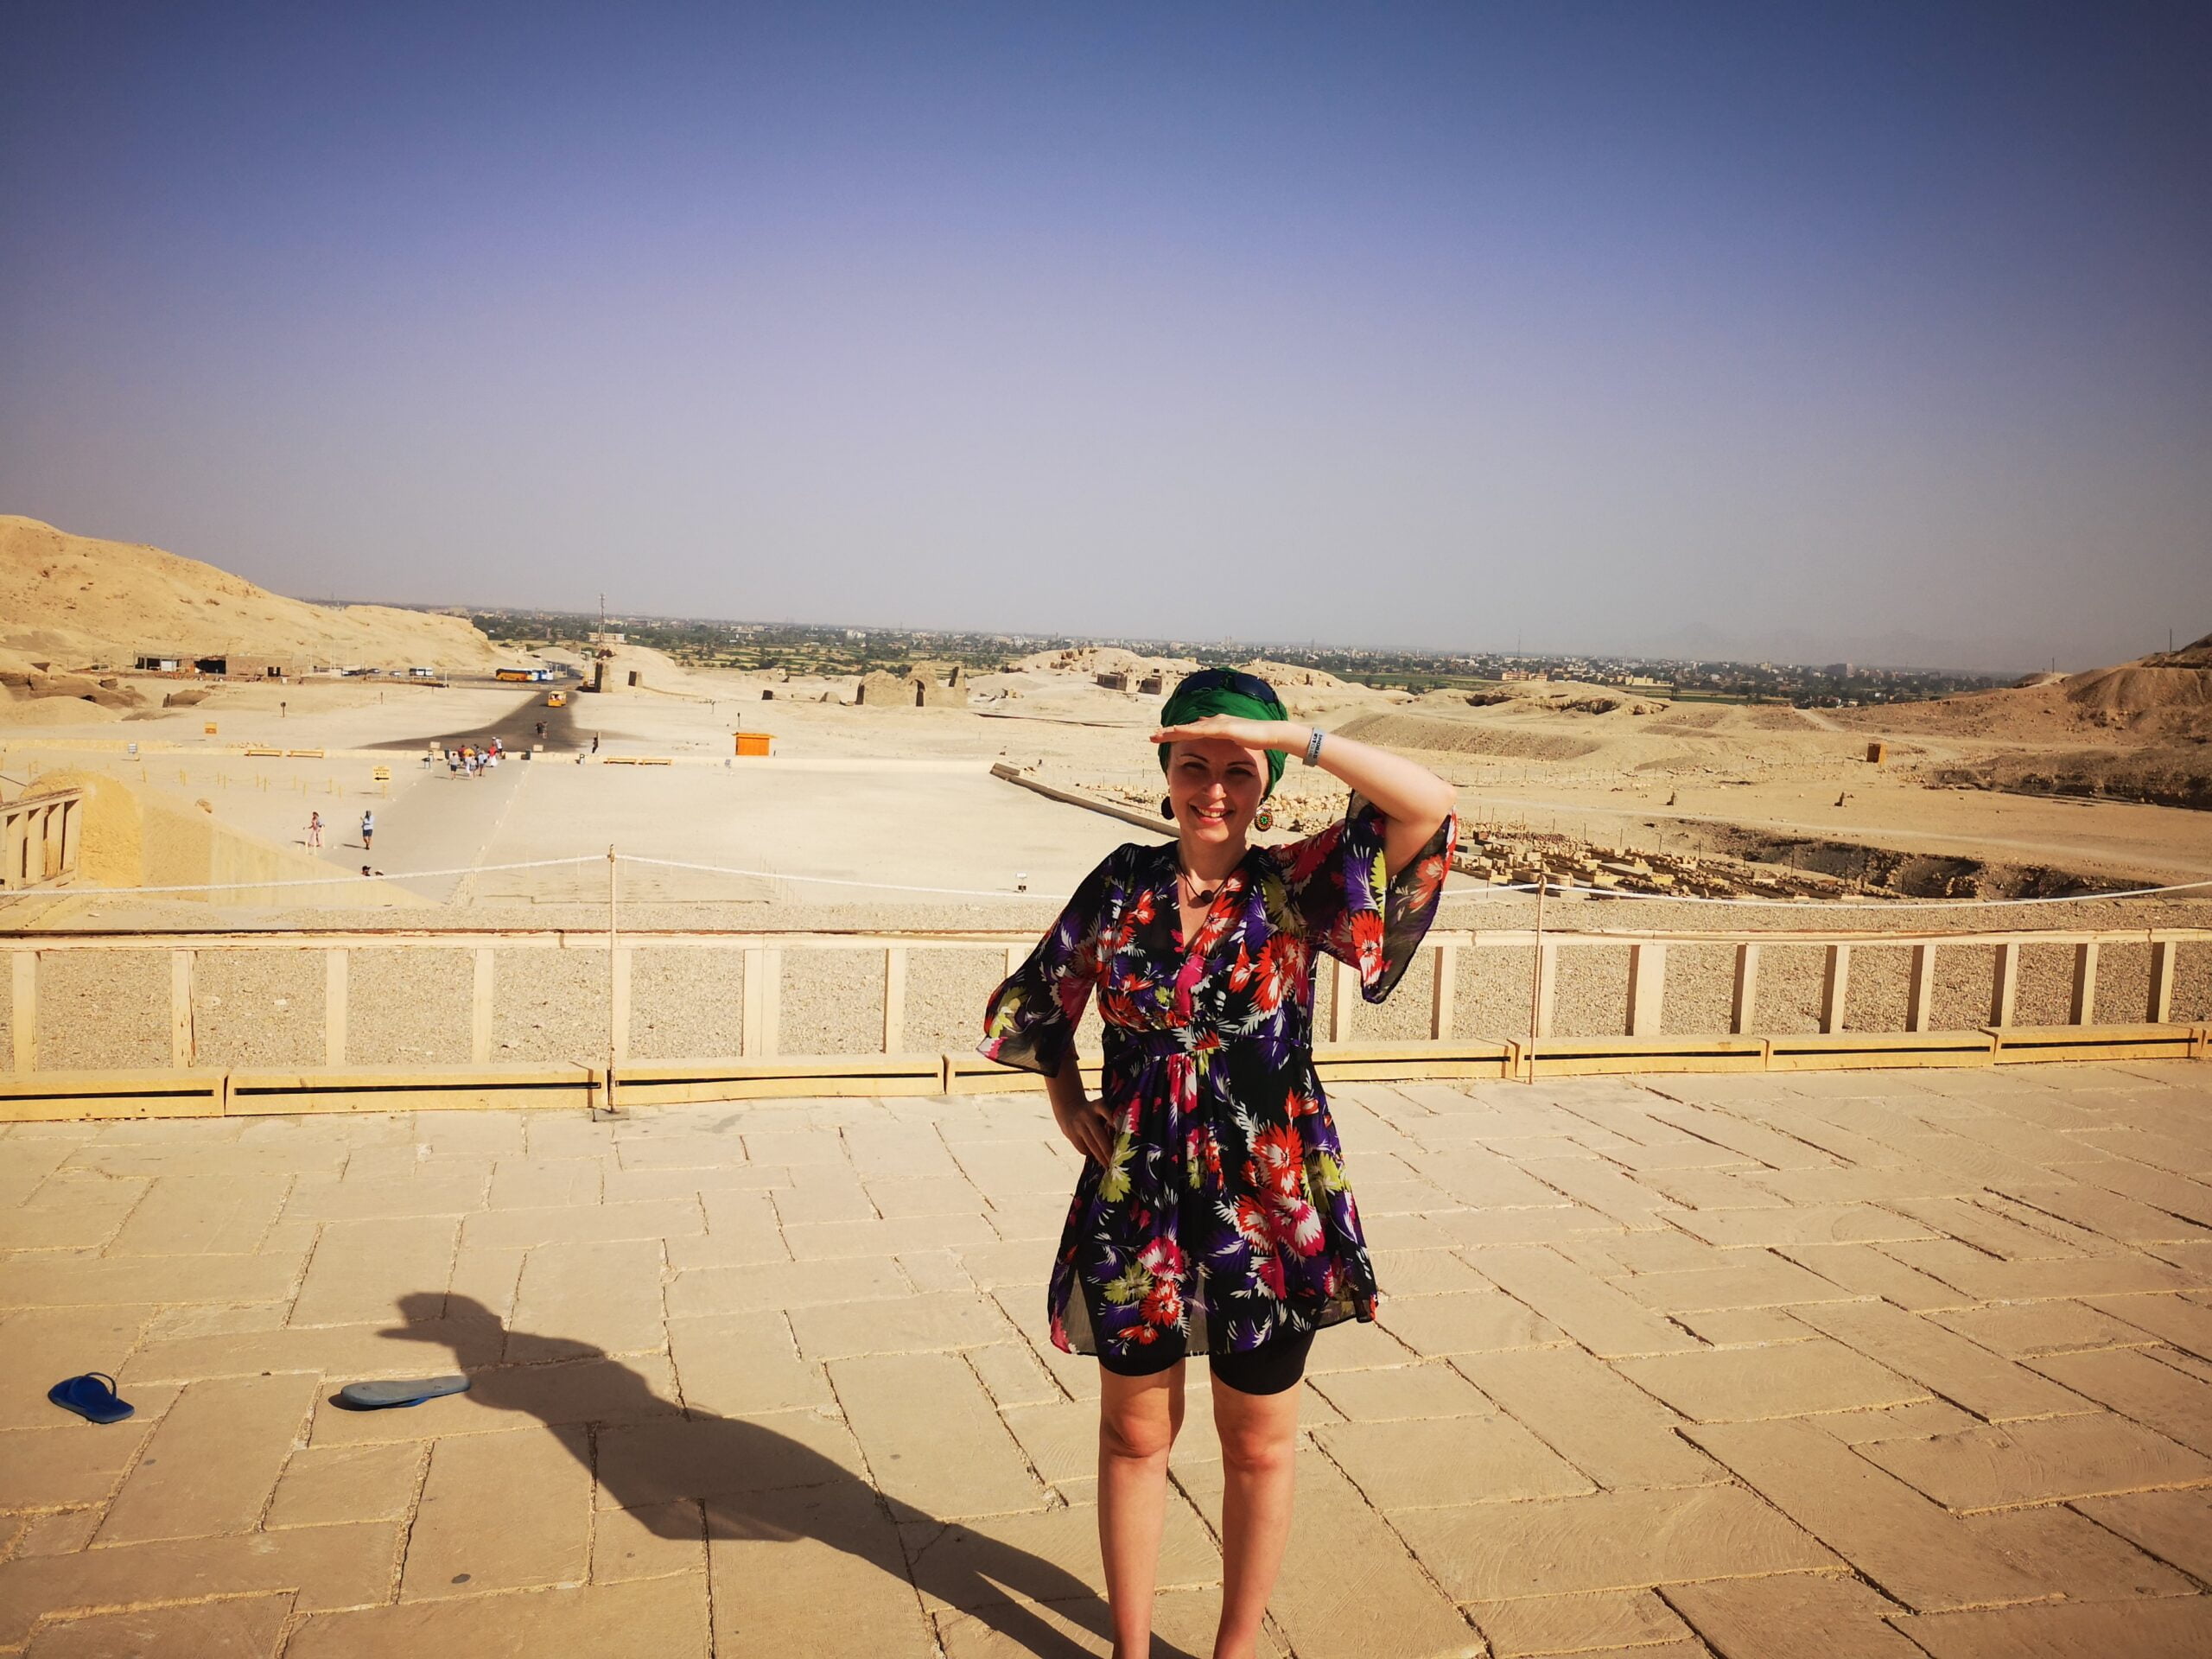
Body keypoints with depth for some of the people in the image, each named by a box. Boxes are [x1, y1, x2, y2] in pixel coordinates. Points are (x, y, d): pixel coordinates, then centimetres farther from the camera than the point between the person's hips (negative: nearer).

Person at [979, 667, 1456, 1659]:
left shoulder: (1296, 888, -7)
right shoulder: (1125, 883, -1)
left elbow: (1430, 805, -22)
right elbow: (1040, 1000, 14)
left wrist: (1284, 734, -25)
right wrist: (1066, 1101, 3)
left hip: (1267, 1204, -1)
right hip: (1135, 1201, 2)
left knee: (1259, 1445, 14)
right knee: (1135, 1433, 16)